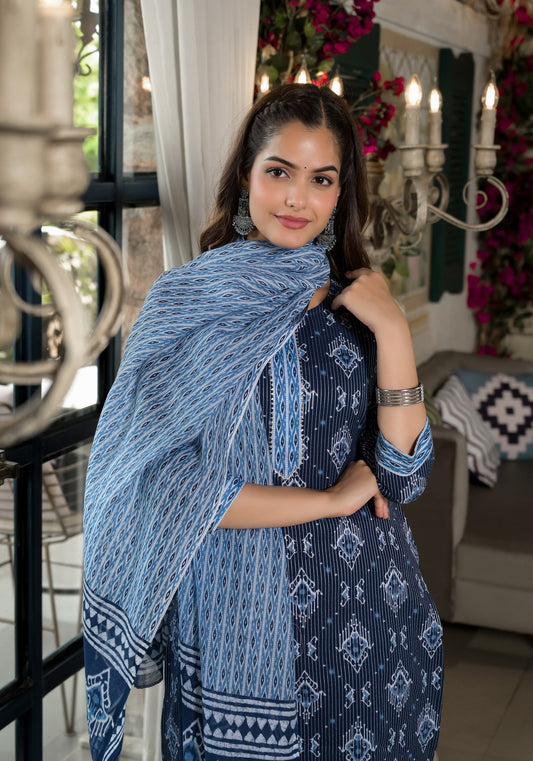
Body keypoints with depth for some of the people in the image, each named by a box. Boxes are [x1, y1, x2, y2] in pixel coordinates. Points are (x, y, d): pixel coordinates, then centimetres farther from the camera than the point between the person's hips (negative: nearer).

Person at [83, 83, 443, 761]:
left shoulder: (354, 300, 3)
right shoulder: (188, 302, -8)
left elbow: (404, 476, -4)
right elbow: (168, 489, -15)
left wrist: (392, 332, -15)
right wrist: (331, 500, -12)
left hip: (373, 620, 4)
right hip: (245, 624, -3)